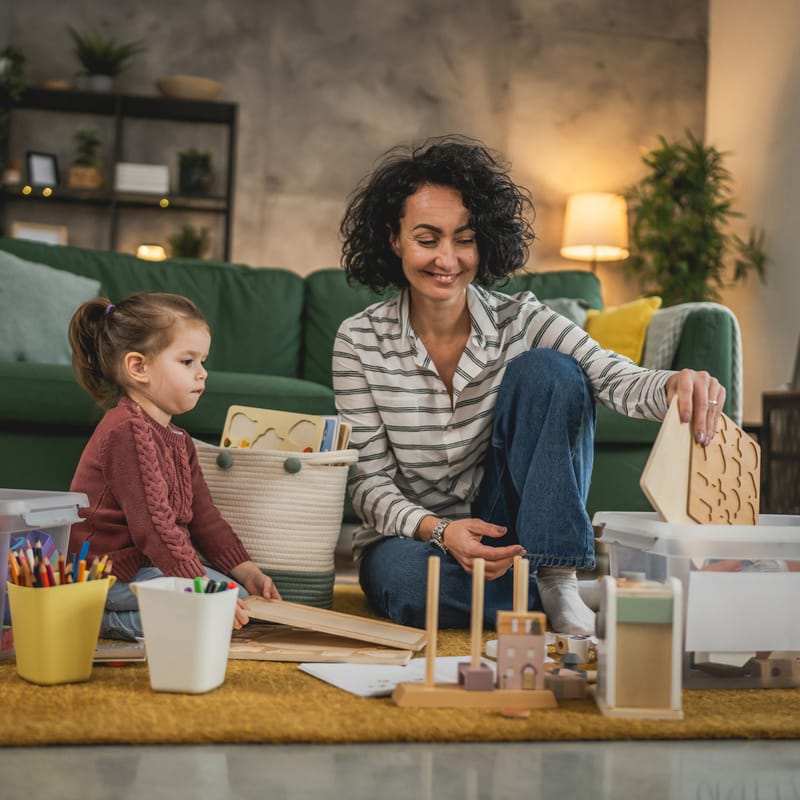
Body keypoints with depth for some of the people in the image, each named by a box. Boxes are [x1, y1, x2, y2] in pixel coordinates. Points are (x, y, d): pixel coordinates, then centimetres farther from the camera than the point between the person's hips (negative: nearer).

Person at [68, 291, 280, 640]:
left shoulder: (177, 439, 15)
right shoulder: (127, 431, -18)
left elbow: (203, 518, 15)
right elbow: (154, 526, -23)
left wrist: (247, 571, 5)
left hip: (145, 565, 11)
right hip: (112, 571, -11)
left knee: (241, 590, 7)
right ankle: (102, 620, -12)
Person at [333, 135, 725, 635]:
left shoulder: (519, 321, -8)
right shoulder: (360, 341, -11)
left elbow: (615, 378, -25)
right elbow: (370, 484, -11)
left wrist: (677, 387, -50)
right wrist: (439, 530, -32)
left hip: (508, 530, 1)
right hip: (411, 535, -1)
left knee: (547, 370, -22)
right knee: (406, 577, -40)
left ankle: (557, 580, -21)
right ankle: (549, 599, -13)